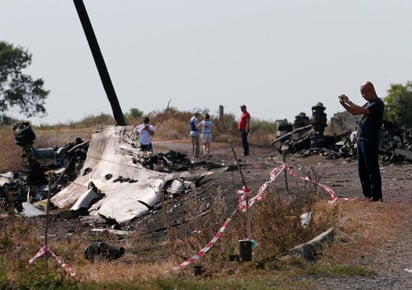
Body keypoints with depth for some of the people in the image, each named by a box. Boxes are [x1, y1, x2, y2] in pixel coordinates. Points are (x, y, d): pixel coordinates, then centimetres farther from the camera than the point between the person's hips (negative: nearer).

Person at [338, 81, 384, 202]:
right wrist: (344, 104, 7)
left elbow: (362, 111, -25)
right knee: (362, 169, 11)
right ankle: (367, 195, 17)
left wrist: (348, 102, -17)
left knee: (372, 169, -7)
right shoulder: (369, 103, 18)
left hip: (370, 142, -10)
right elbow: (354, 112, 23)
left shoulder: (377, 104, -11)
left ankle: (376, 196, -5)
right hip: (361, 140, 10)